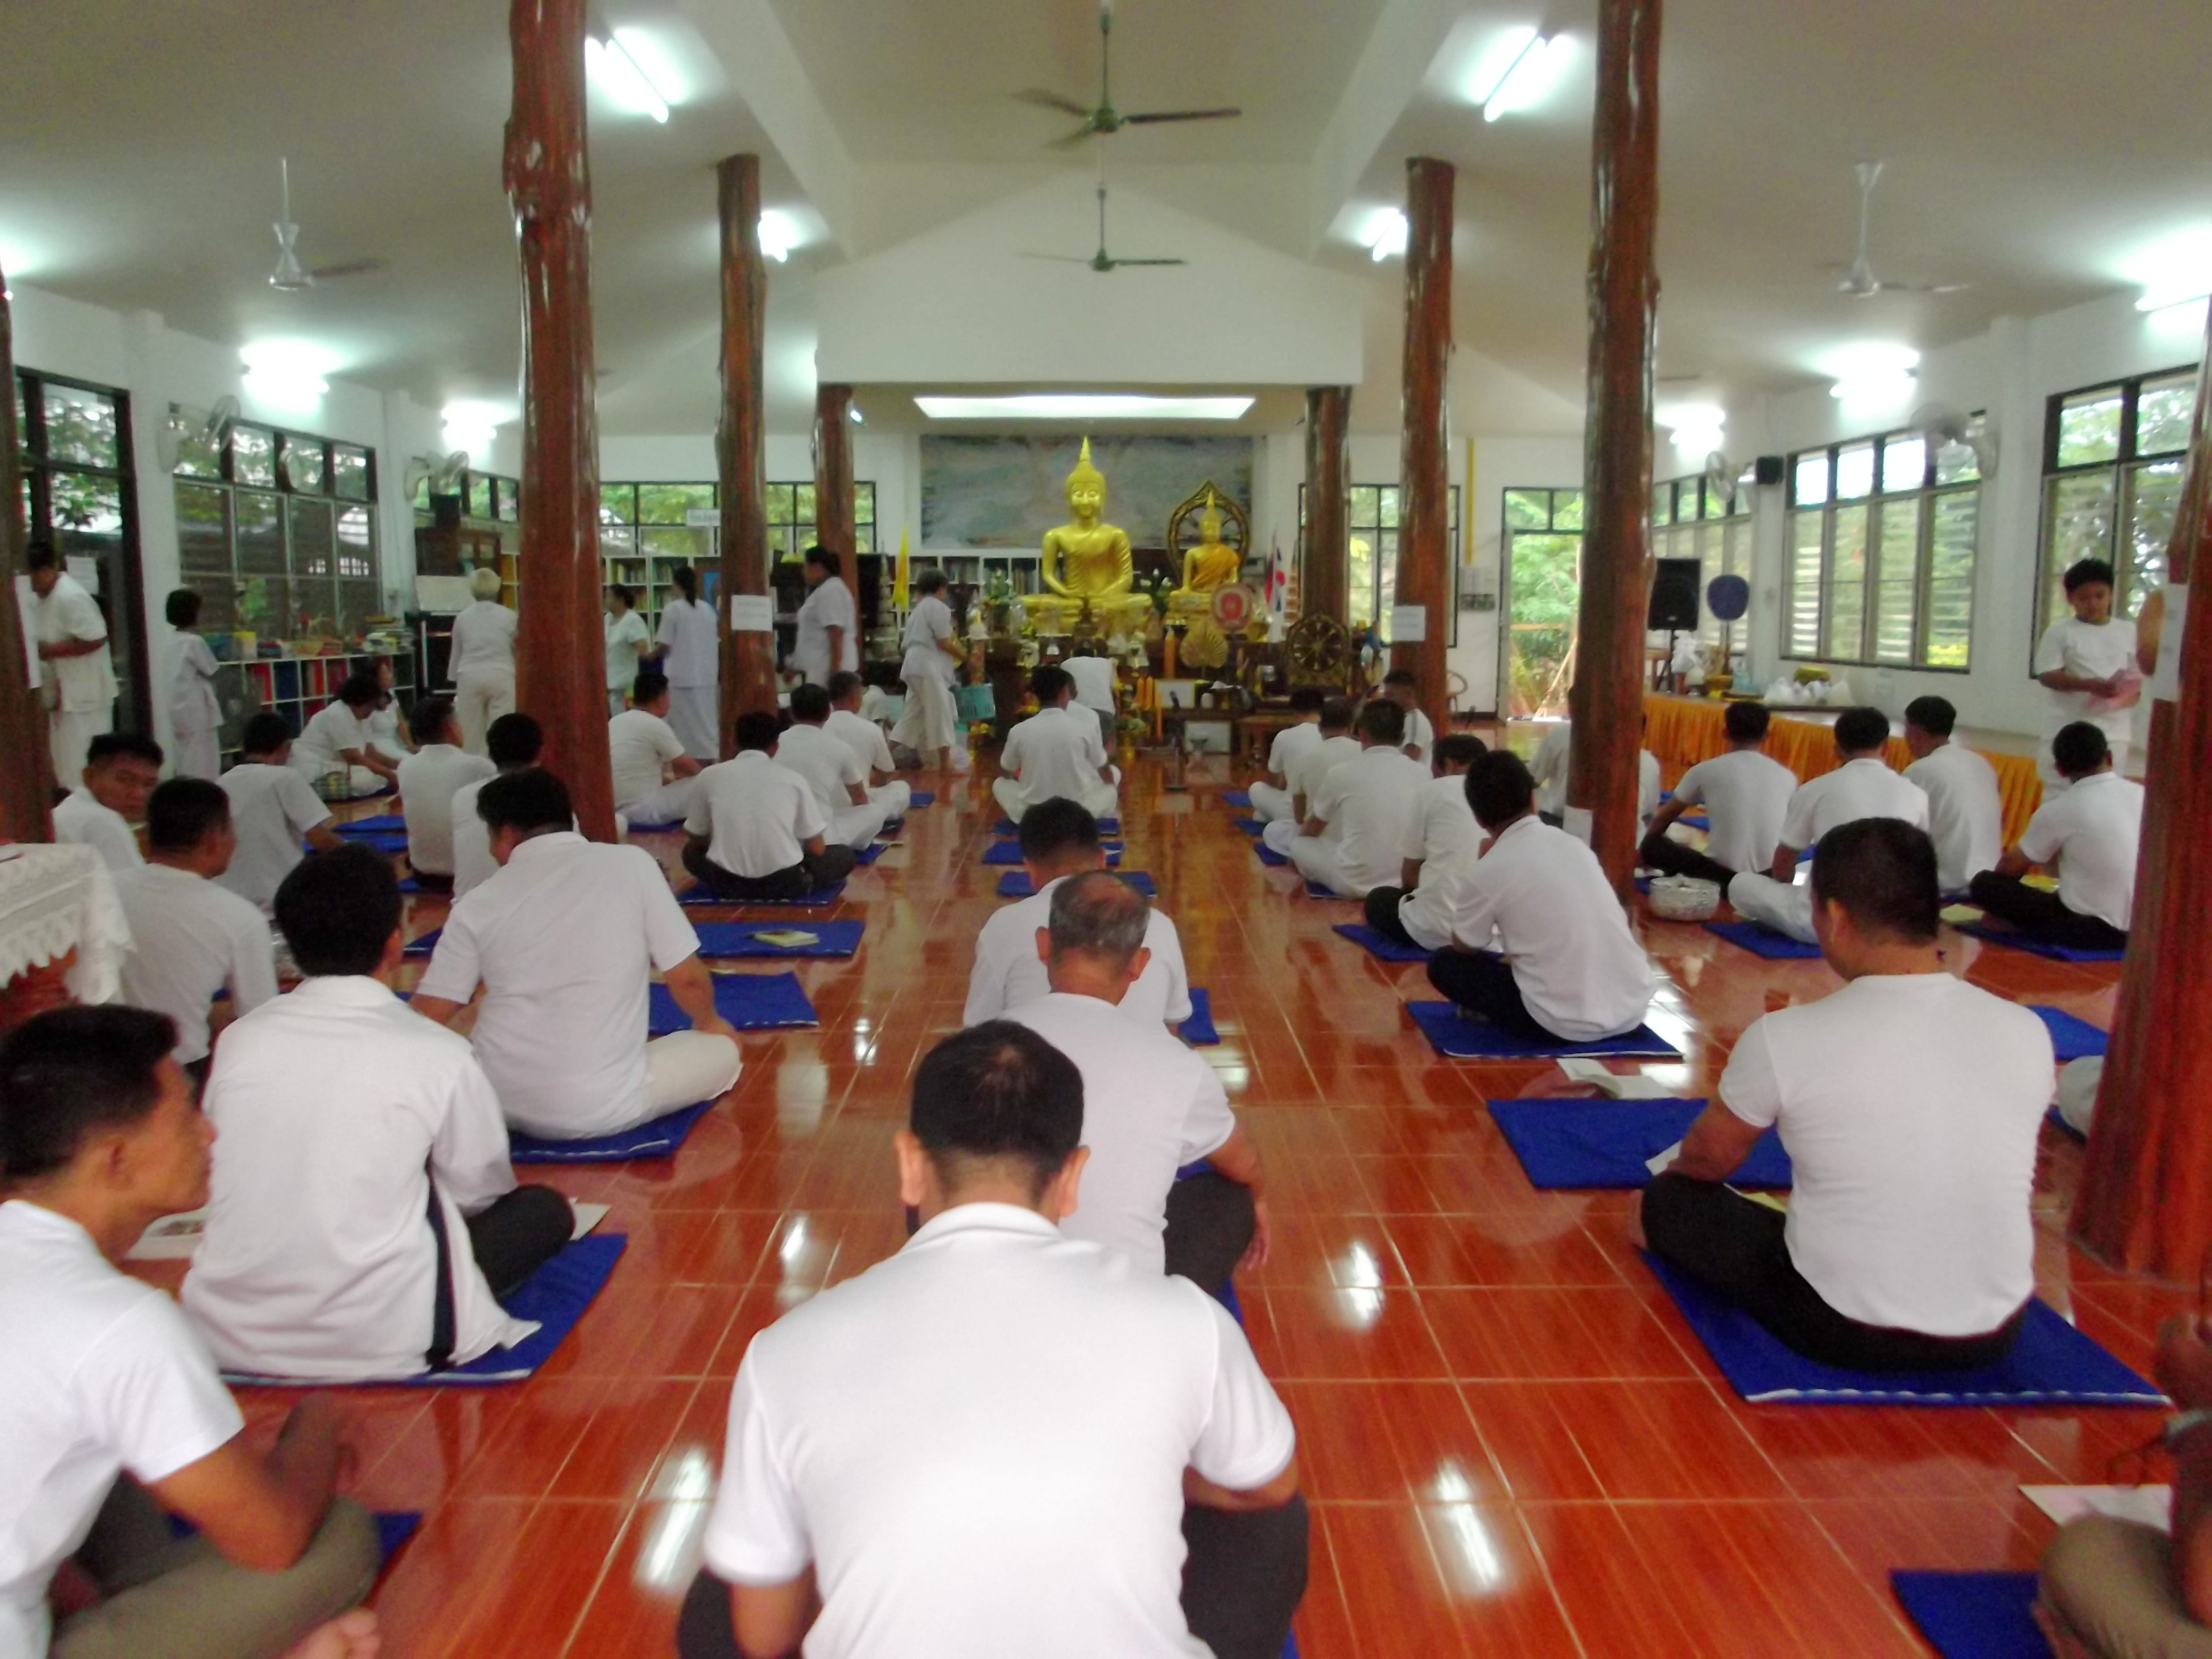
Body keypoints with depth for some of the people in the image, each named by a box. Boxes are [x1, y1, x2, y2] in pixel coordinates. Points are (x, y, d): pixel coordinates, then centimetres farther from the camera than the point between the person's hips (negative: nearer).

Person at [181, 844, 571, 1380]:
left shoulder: (239, 1040, 0)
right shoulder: (437, 1056, -12)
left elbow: (224, 1172, 12)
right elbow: (480, 1191, 1)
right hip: (377, 1344, -5)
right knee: (544, 1210, 12)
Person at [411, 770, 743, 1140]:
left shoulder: (478, 905, 0)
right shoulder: (632, 864, -4)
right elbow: (688, 979, 1)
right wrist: (707, 1021, 22)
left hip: (499, 1102, 3)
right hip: (605, 1108, -3)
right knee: (723, 1048, 19)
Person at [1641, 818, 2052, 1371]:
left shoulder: (1784, 1037, -19)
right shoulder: (2027, 1033, -8)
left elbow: (1705, 1161, 1)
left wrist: (1678, 1167, 25)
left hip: (1842, 1329, -5)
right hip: (1994, 1332, 5)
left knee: (1669, 1199, 15)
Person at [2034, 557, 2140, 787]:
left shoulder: (2128, 632, 9)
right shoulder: (2060, 631, -2)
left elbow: (2139, 675, 12)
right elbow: (2048, 676, -8)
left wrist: (2132, 692, -11)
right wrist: (2090, 685, -21)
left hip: (2114, 731, 3)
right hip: (2069, 731, -3)